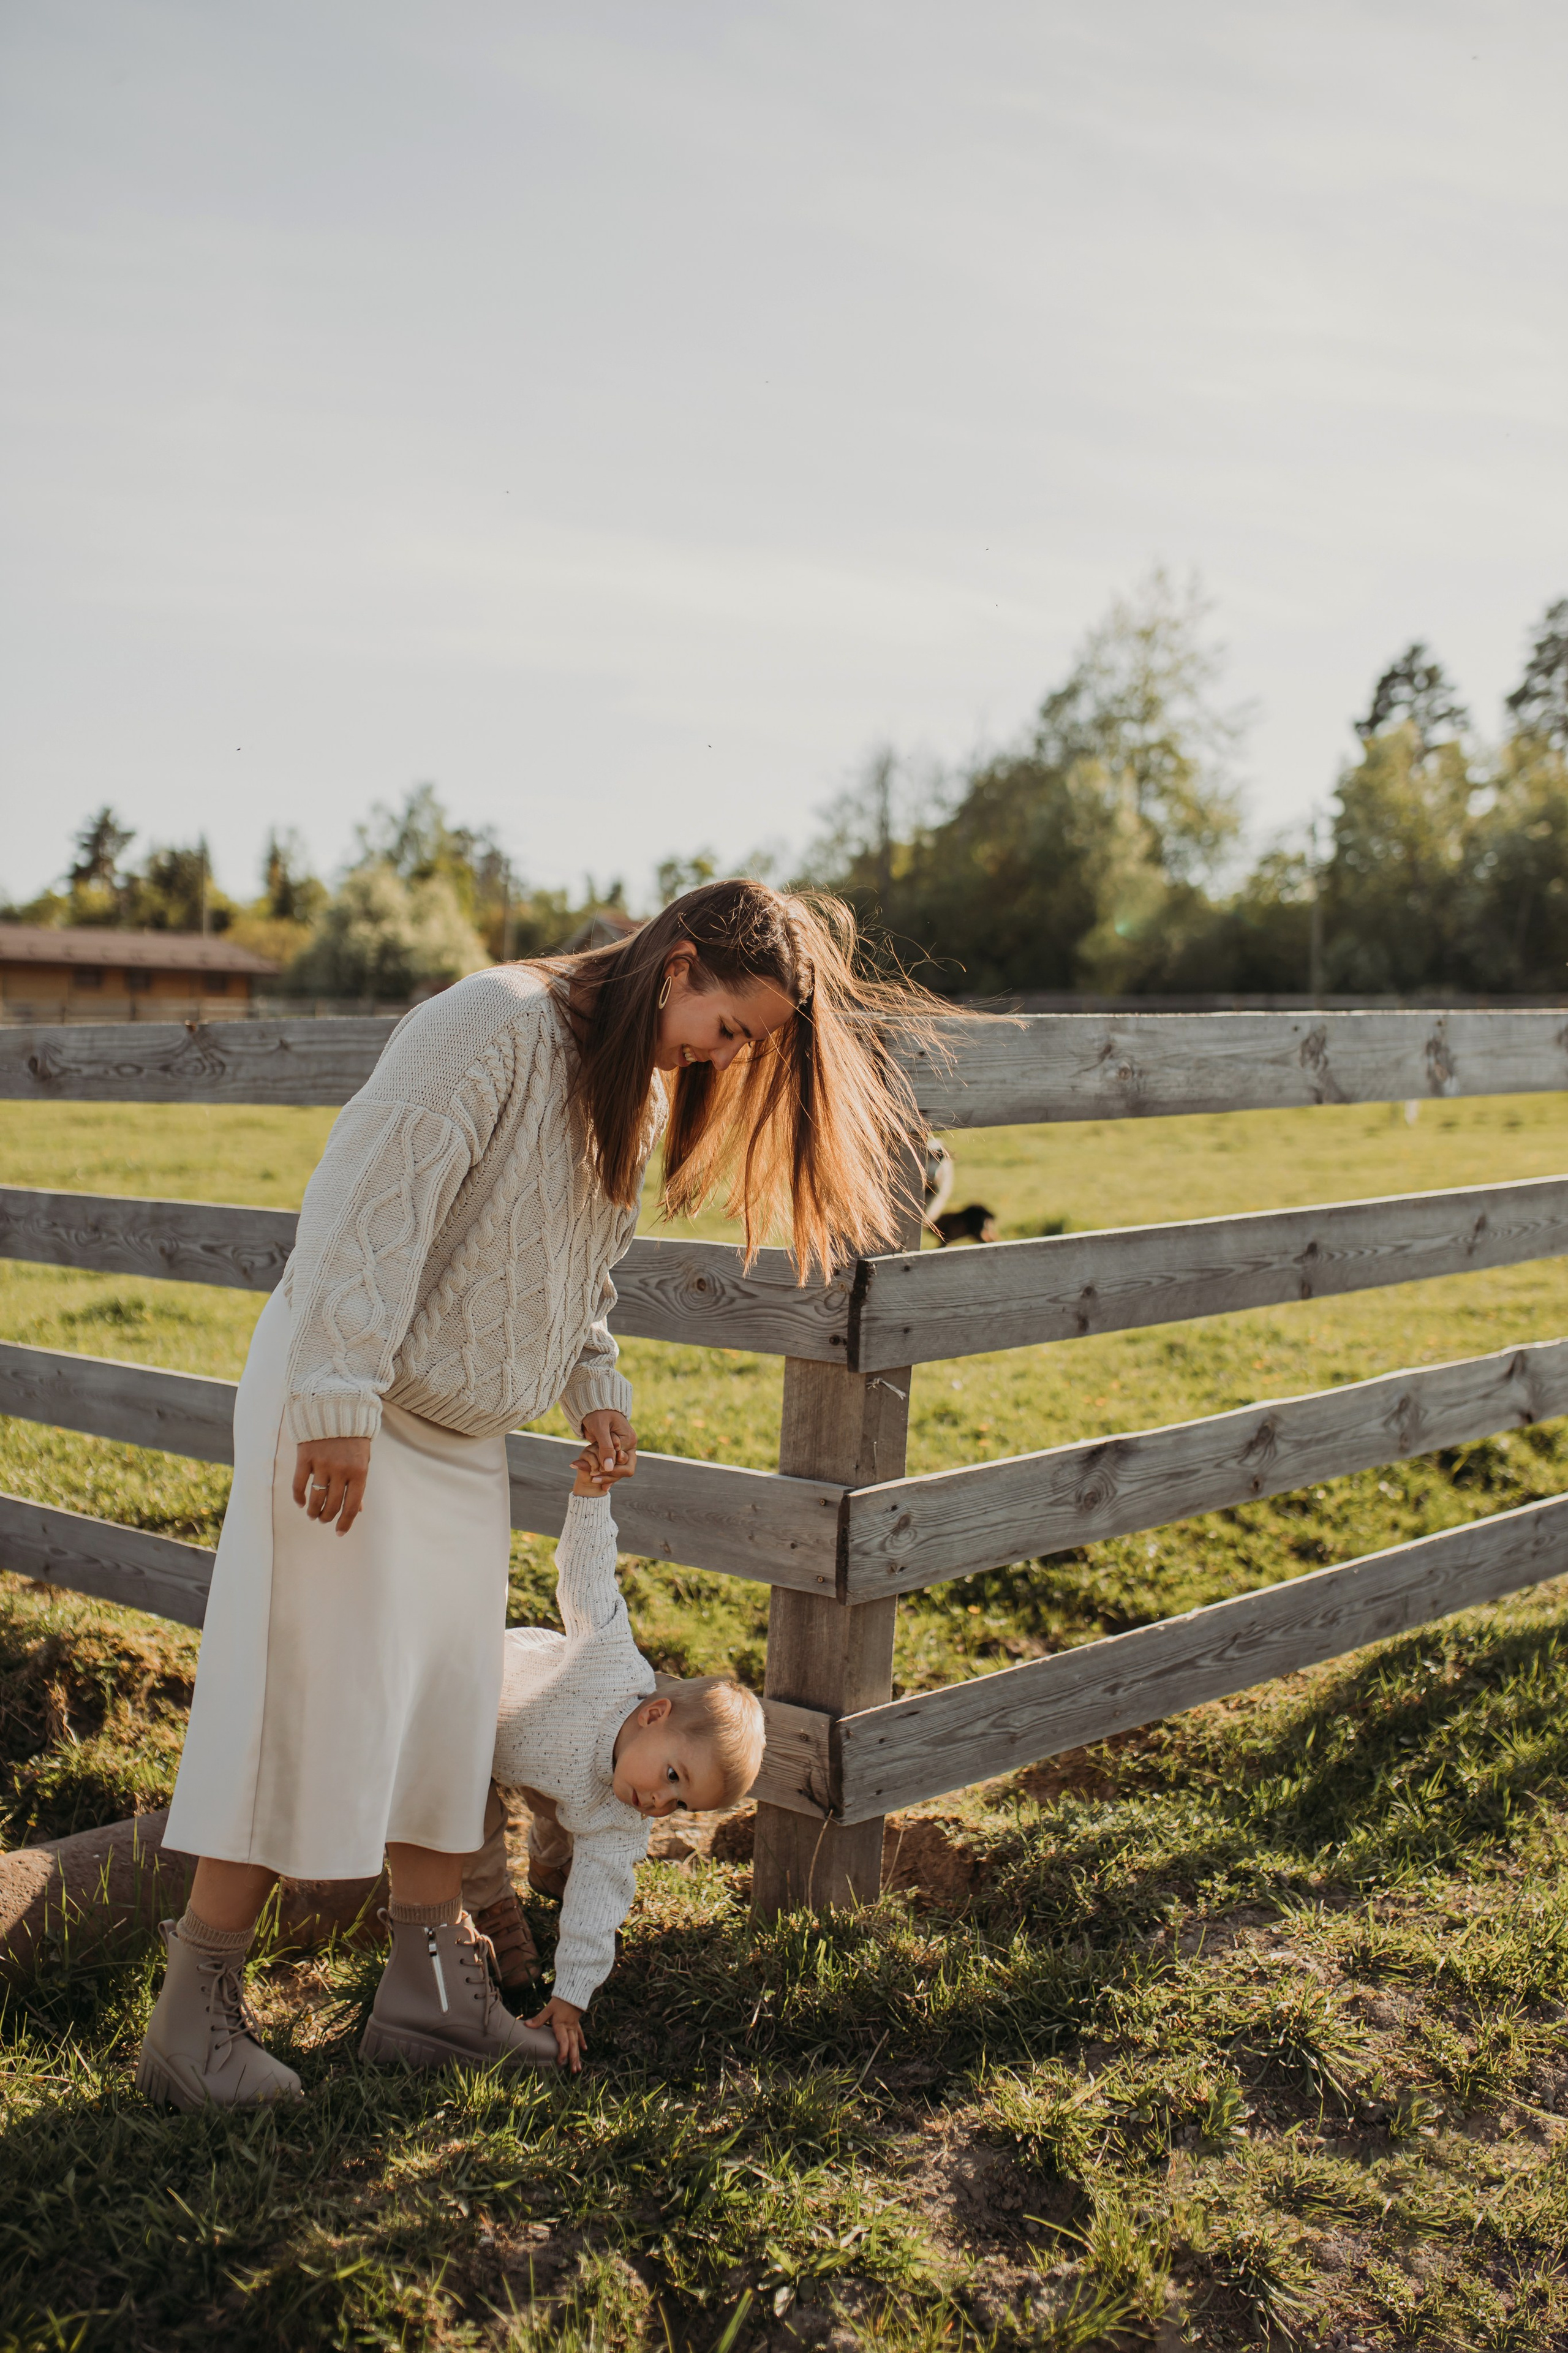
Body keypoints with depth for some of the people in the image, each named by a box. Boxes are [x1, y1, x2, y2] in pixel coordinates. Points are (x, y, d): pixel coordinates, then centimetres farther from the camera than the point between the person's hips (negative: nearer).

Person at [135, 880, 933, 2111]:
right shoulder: (500, 1022, -20)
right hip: (346, 1407, -8)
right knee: (310, 1703, -4)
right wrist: (341, 1398, -26)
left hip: (464, 1432, 9)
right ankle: (195, 2011, 9)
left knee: (447, 1709, 12)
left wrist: (595, 1384, 7)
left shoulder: (642, 1091, 8)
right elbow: (376, 1200, -25)